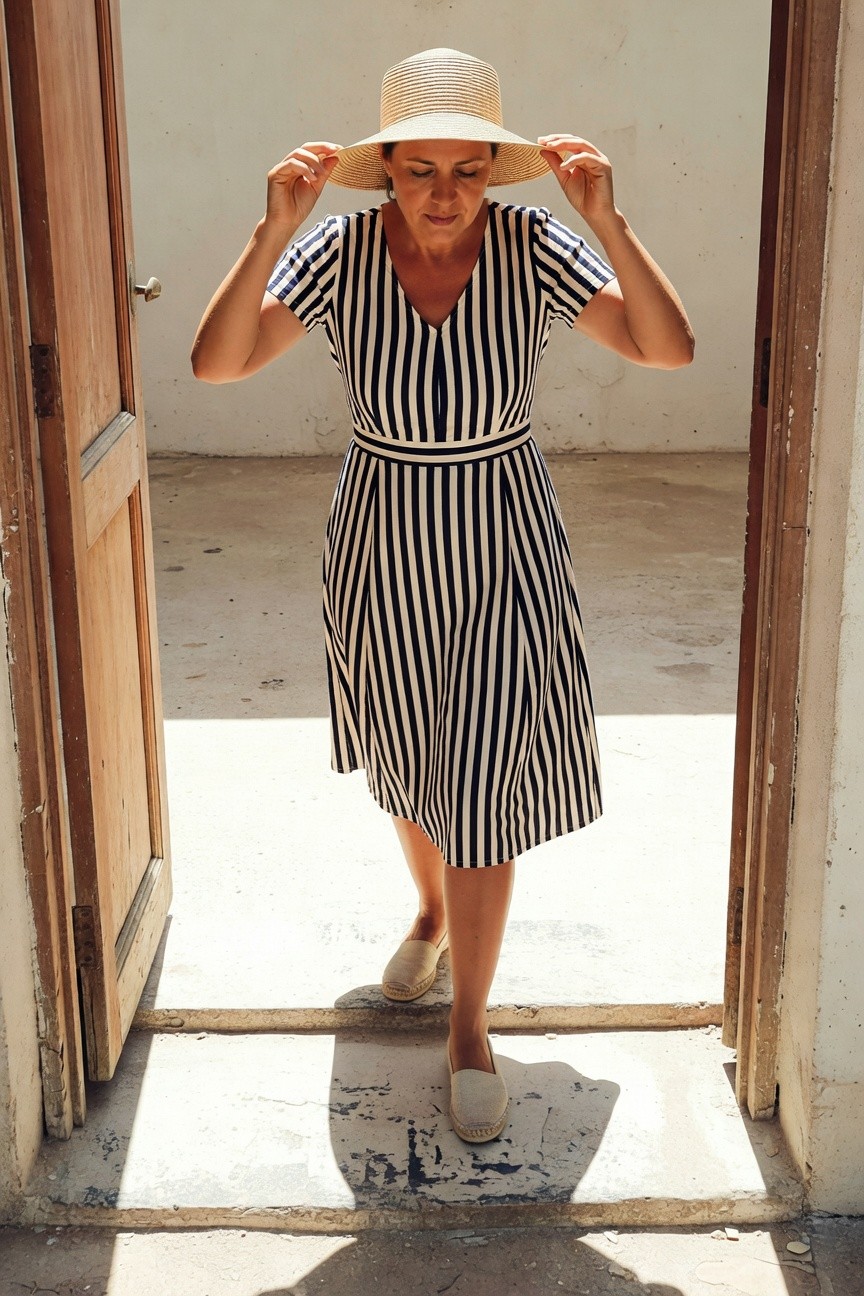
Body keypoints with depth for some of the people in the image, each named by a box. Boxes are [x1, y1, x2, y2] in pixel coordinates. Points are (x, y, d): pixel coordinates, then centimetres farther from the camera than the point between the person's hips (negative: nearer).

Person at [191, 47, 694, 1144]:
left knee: (481, 791, -1)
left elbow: (669, 349, -18)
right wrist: (273, 230, -31)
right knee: (405, 763, 21)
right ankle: (432, 912, 52)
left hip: (502, 557, -2)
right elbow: (217, 363, -20)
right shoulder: (336, 253, -12)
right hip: (382, 550, 2)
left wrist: (608, 221, -30)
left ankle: (470, 1030, 16)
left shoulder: (533, 248, -13)